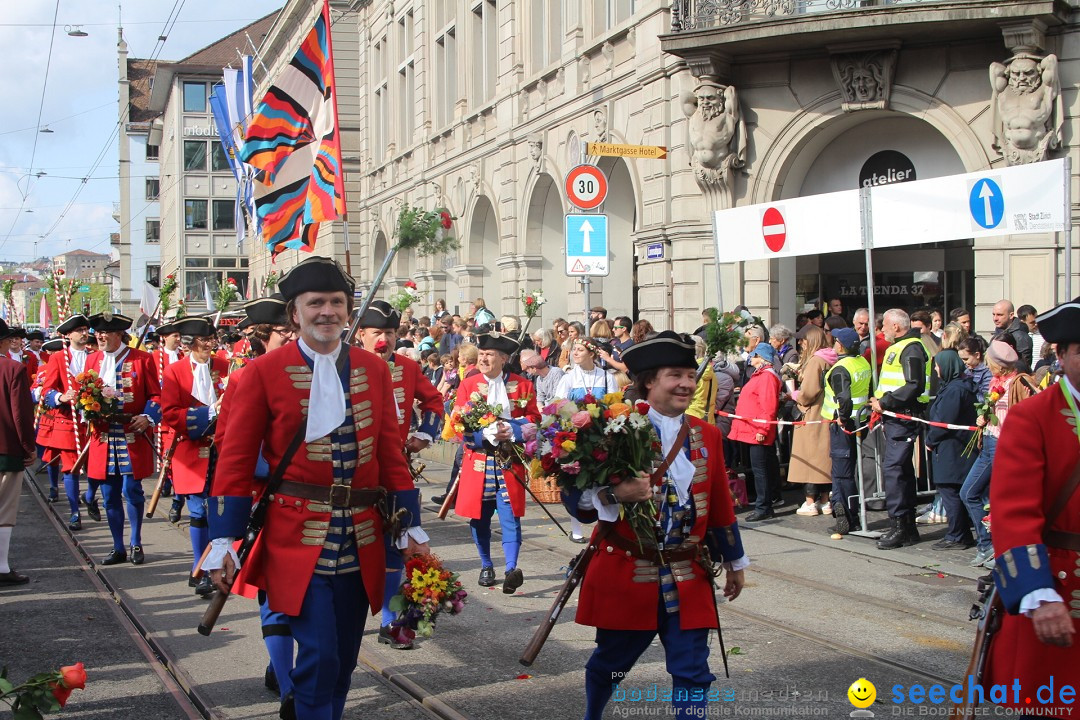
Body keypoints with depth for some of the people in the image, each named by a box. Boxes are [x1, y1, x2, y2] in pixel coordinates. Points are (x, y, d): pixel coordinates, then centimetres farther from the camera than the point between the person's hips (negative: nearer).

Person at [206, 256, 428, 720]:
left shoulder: (375, 370, 7)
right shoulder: (264, 373, -4)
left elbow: (391, 454, 11)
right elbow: (236, 460, -3)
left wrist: (411, 526, 8)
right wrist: (222, 542, -7)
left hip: (360, 540, 4)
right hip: (297, 537, -4)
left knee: (344, 658, 13)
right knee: (318, 657, -9)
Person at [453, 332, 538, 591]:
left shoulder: (522, 385, 5)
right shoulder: (468, 385, 5)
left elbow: (534, 419, 1)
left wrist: (511, 429, -18)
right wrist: (485, 433, -18)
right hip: (477, 461, 1)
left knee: (510, 515, -8)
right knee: (479, 517, 7)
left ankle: (511, 569, -11)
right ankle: (486, 566, 22)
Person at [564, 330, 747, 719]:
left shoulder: (707, 436, 6)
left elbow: (721, 506, 14)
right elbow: (574, 498, -10)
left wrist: (734, 563, 18)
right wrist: (616, 493, -28)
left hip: (688, 580, 3)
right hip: (626, 575, -3)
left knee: (693, 672, 2)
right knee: (610, 662, 15)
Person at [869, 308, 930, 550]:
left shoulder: (911, 349, -12)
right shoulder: (897, 348, 21)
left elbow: (915, 386, -22)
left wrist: (886, 402, -19)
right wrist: (880, 400, 14)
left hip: (904, 417, -11)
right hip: (895, 418, 11)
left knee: (892, 468, -14)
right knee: (902, 470, 12)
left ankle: (899, 526, -13)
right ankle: (908, 527, 18)